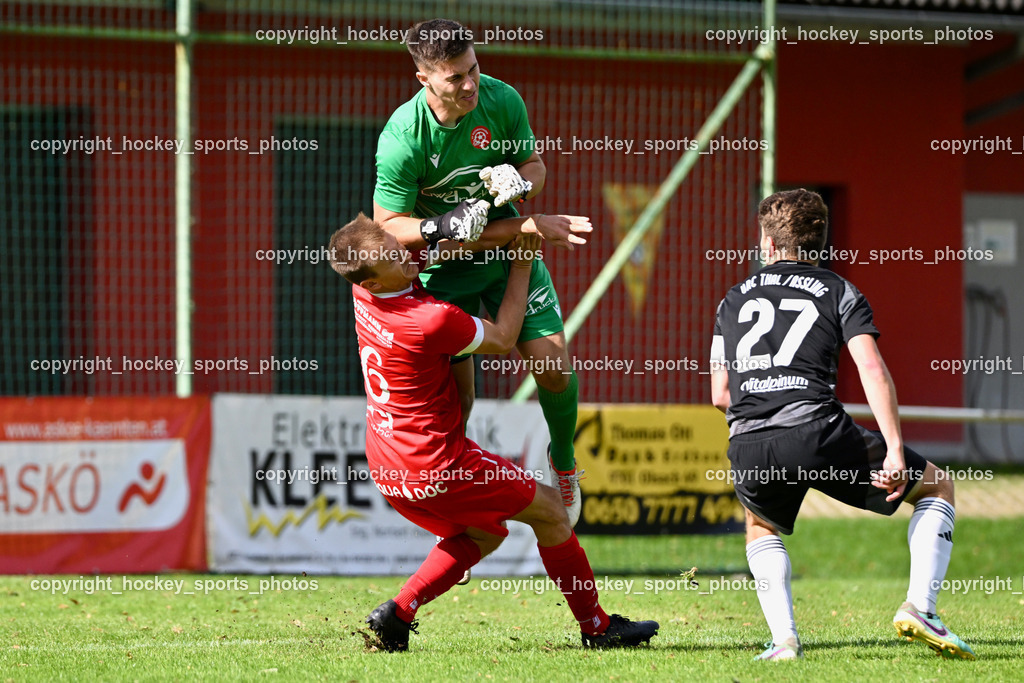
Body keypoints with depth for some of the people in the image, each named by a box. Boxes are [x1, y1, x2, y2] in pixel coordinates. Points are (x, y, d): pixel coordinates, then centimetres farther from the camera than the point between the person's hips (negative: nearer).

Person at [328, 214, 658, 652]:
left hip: (387, 469, 8)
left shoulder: (363, 293, -7)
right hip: (434, 468, -8)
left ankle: (398, 612, 10)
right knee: (549, 509, 9)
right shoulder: (433, 320, -29)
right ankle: (596, 627, 17)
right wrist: (522, 267, 0)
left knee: (485, 533, 26)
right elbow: (502, 339, -9)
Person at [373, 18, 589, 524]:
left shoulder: (501, 101, -16)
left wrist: (521, 183, -22)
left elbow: (534, 164, 1)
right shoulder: (402, 139, -26)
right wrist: (438, 227, -34)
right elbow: (387, 227, -17)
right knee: (455, 390, -5)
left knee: (554, 369, -7)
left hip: (509, 251, 3)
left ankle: (563, 460, 24)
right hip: (443, 269, -3)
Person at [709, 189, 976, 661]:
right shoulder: (839, 293, 13)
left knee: (762, 528, 37)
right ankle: (919, 607, 0)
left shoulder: (733, 300, 23)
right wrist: (895, 452, -8)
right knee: (936, 486, 18)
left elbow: (720, 394, 22)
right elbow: (872, 370, -3)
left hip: (747, 446, 3)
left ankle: (783, 639, 14)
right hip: (818, 435, -3)